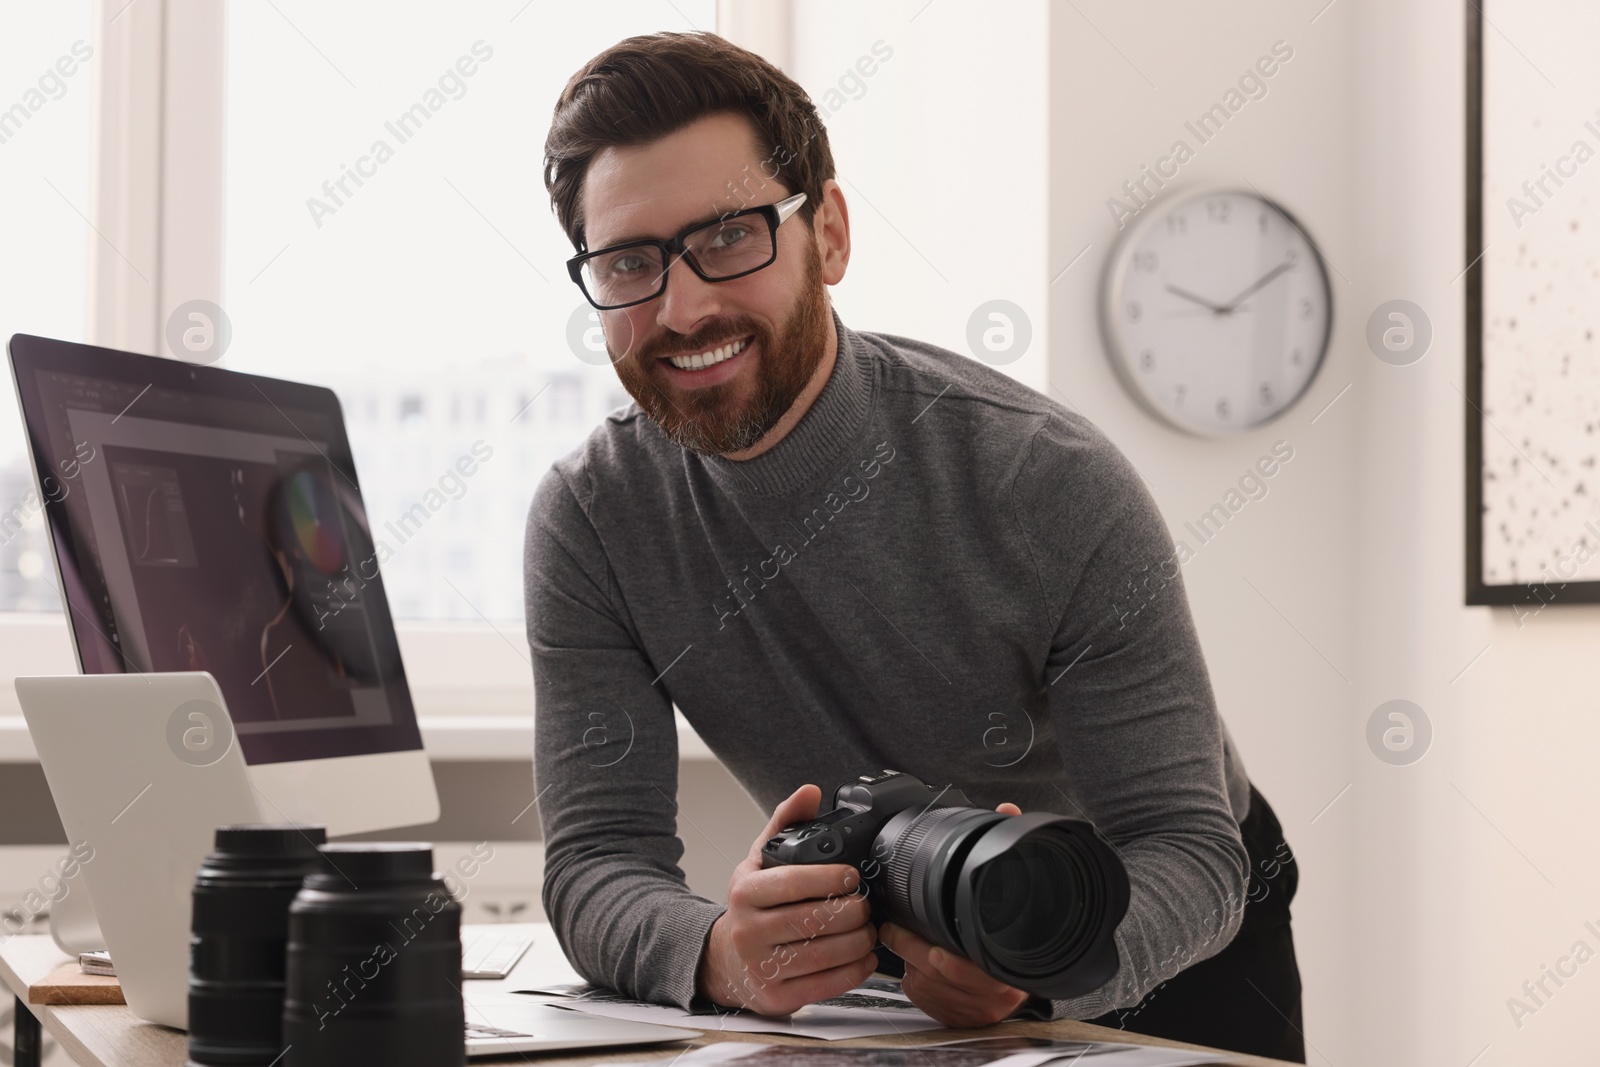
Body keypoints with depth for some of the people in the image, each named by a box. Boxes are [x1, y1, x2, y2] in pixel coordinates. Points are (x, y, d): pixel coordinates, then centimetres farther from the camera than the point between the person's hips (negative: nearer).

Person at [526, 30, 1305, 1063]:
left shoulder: (1057, 484, -25)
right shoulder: (590, 519, -16)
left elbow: (1186, 850, -24)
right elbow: (599, 857, -19)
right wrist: (719, 953, -42)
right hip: (884, 975, 2)